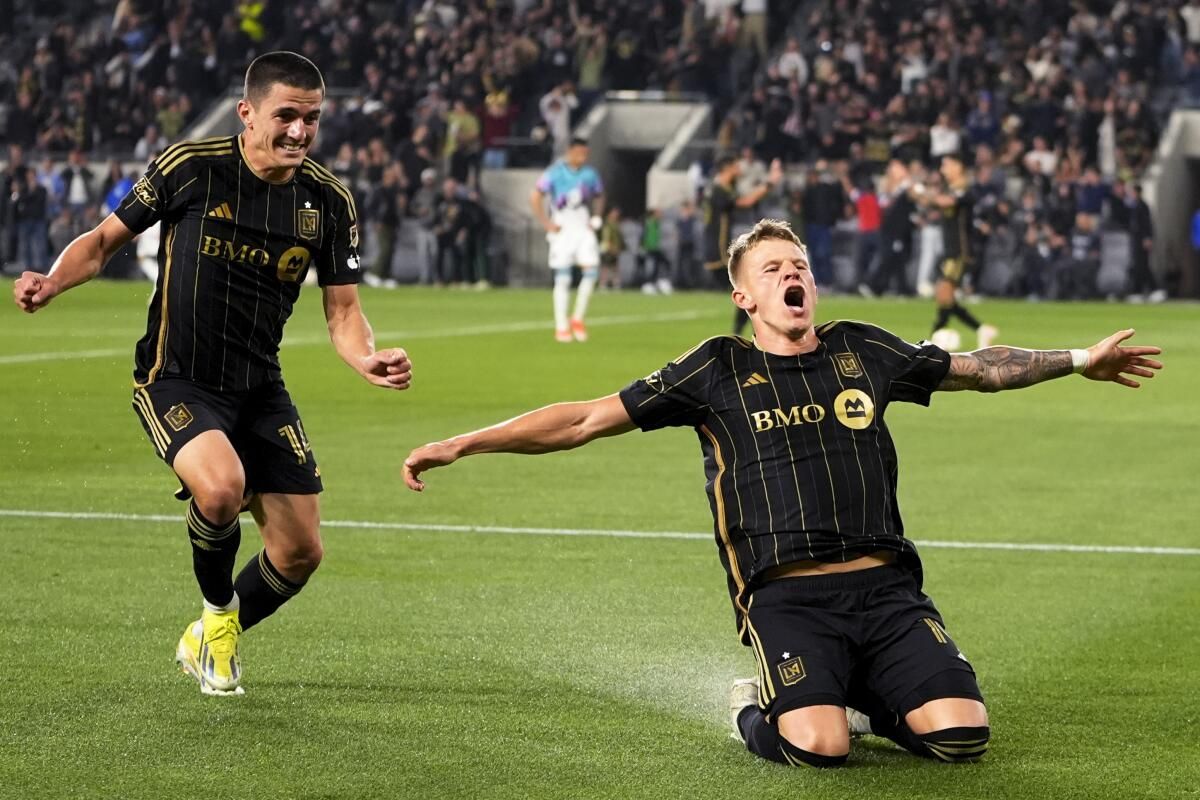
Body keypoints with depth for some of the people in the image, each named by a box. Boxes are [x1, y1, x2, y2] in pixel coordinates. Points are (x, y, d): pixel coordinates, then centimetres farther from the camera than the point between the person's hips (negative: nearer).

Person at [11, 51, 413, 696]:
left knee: (301, 551, 0)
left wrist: (367, 359, -22)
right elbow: (105, 239, 0)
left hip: (260, 389, 5)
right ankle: (216, 613, -1)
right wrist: (52, 282, -19)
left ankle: (206, 642, 30)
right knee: (221, 486, -33)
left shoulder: (328, 200, -2)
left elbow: (342, 310, 1)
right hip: (174, 381, -4)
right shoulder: (189, 167, -12)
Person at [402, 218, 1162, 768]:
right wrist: (462, 445, 0)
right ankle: (756, 709, 9)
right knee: (818, 745, -29)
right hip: (787, 595, -4)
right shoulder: (719, 369, 6)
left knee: (961, 733, -15)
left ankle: (870, 697, 19)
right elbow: (587, 419, 5)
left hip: (885, 585, 4)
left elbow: (979, 368, 30)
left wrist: (1082, 360, 32)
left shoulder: (863, 350, 14)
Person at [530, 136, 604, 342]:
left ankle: (578, 318, 7)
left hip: (584, 227, 3)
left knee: (591, 270, -10)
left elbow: (599, 197, 22)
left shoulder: (589, 174, 6)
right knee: (562, 278, -3)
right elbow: (535, 198, -5)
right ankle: (561, 327, 3)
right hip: (562, 228, -3)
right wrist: (547, 224, -8)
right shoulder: (555, 172, -6)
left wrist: (596, 218, 7)